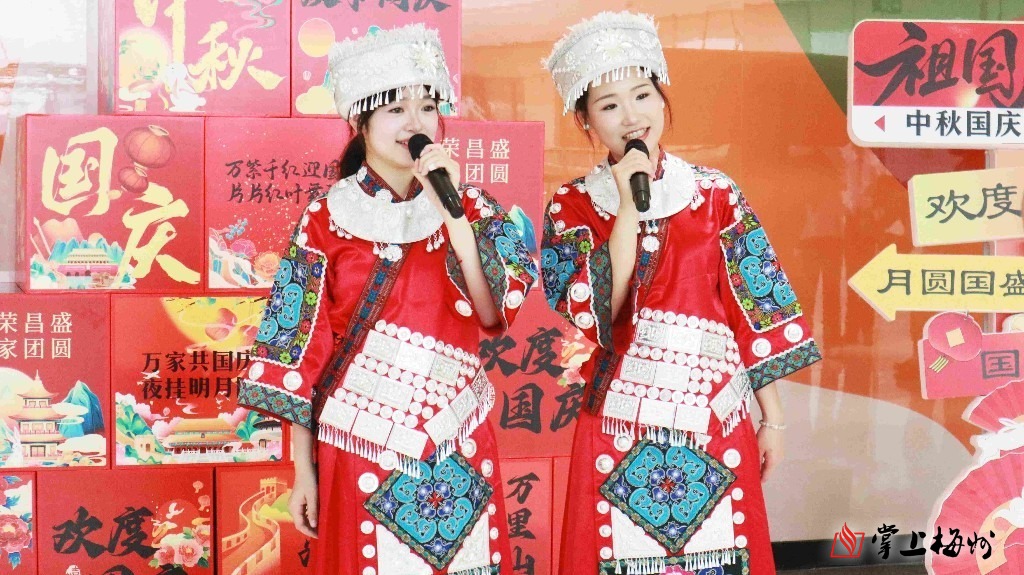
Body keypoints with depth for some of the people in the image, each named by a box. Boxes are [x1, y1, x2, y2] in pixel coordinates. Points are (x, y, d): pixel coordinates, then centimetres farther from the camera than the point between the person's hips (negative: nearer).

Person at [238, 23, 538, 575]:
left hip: (459, 450, 2)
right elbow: (302, 349, -3)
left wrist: (450, 211, -21)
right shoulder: (327, 218, -5)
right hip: (362, 449, -2)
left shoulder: (470, 205, 1)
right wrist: (303, 469, -3)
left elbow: (495, 312, -13)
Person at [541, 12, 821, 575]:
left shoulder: (715, 193, 2)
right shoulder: (572, 206, 0)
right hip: (619, 435, -1)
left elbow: (756, 312, 3)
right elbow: (597, 316, -14)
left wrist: (772, 419, 3)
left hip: (716, 426, 1)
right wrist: (629, 205, -16)